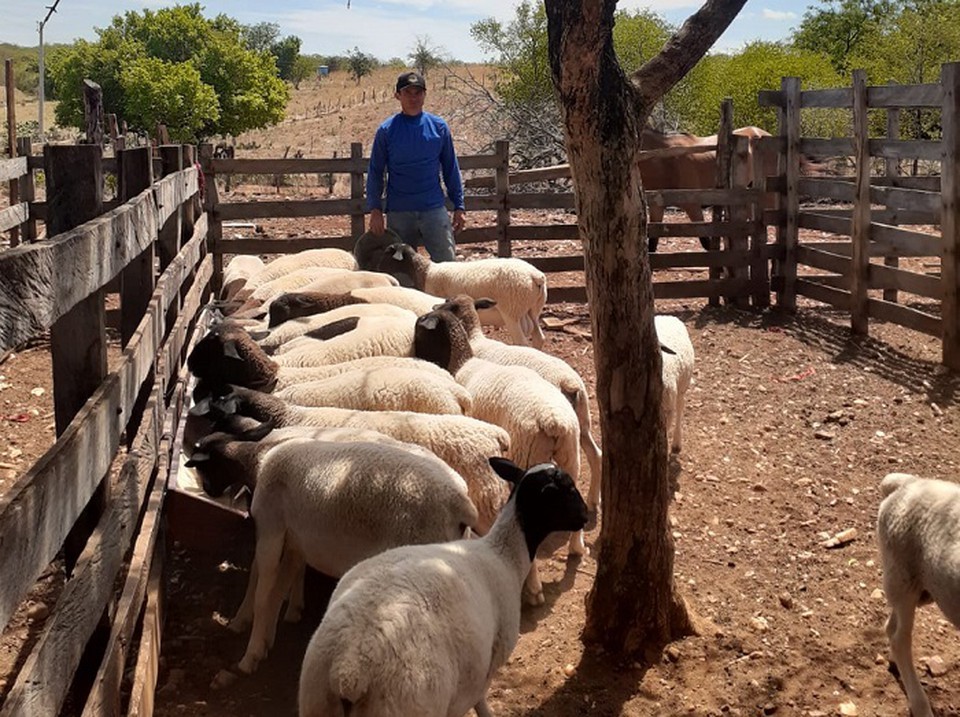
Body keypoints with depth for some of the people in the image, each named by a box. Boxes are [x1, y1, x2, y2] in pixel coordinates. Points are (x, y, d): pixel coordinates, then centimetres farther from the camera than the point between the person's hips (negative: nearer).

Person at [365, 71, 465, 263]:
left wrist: (459, 206, 6)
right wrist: (375, 209, -6)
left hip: (434, 210, 0)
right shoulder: (387, 131, 0)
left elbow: (450, 169, 9)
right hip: (398, 213, 0)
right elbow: (375, 173, 3)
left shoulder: (438, 127, 3)